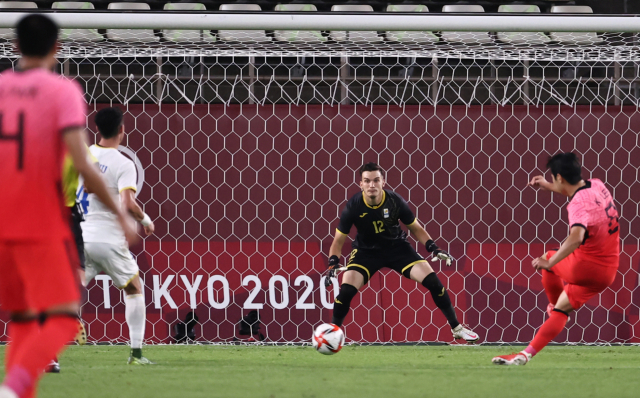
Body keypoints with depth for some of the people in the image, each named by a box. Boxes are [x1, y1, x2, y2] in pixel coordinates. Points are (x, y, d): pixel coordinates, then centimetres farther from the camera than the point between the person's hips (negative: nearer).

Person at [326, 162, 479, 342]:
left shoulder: (395, 202, -19)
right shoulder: (354, 206, -21)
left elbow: (416, 228, -2)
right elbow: (338, 241, -11)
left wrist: (434, 248, -14)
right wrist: (333, 265, -26)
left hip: (397, 247, 1)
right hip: (366, 251, -1)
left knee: (432, 280, -12)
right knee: (346, 290, -23)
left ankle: (456, 327, 5)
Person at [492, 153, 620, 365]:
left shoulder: (579, 204, -23)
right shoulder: (596, 186, 3)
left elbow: (576, 238, -41)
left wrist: (550, 262, -37)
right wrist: (549, 187, 31)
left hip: (585, 267, -8)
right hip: (608, 271, 8)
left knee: (547, 259, 22)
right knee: (561, 310, 14)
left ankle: (554, 304, 40)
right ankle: (526, 354, 9)